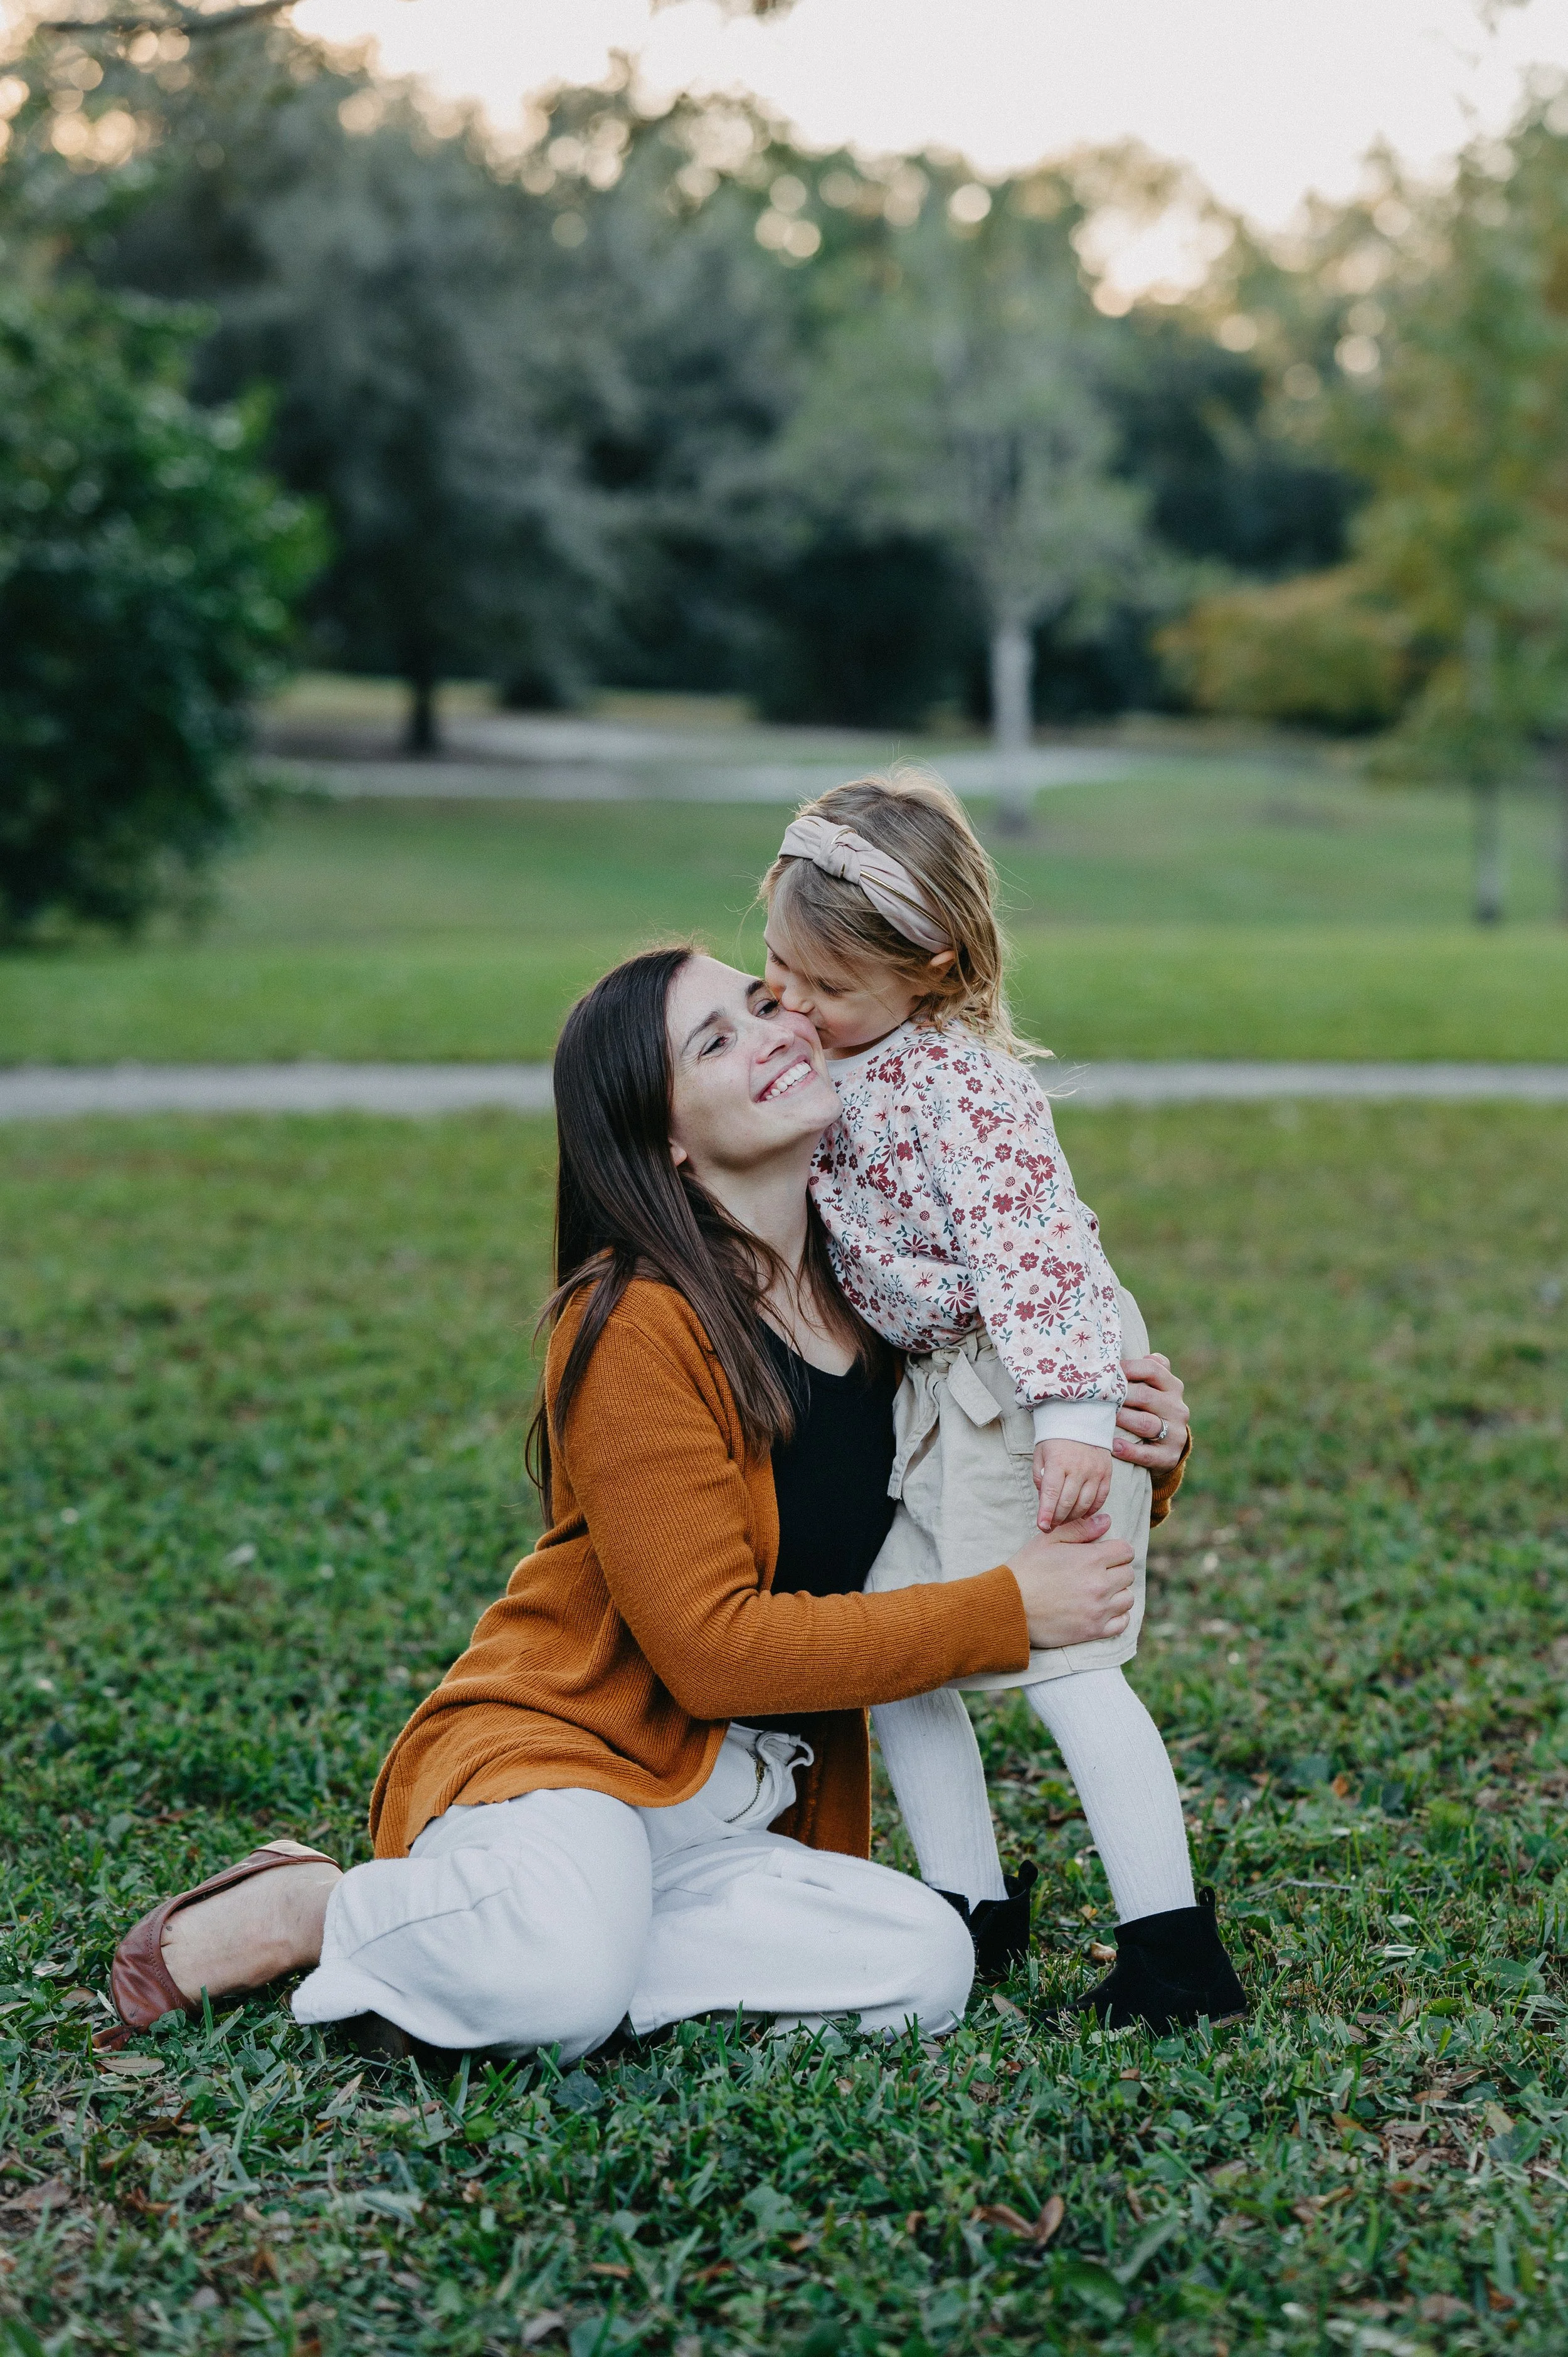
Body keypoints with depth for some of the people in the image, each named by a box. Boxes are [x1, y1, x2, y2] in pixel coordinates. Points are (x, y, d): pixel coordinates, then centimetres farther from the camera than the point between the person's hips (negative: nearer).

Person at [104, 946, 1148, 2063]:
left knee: (928, 1965, -22)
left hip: (743, 1820, 7)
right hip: (563, 1750, -7)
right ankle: (324, 1910, -5)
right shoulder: (640, 1327, -16)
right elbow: (714, 1651, -19)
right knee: (561, 1978, -37)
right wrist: (1009, 1609, -16)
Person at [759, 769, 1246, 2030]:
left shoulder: (960, 1079, -21)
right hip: (939, 1400, 9)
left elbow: (1030, 1245, -28)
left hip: (1043, 1391, -9)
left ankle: (1175, 1948, -4)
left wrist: (1072, 1412, -35)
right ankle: (972, 1905, 21)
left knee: (1061, 1659, -10)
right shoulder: (835, 1065, 6)